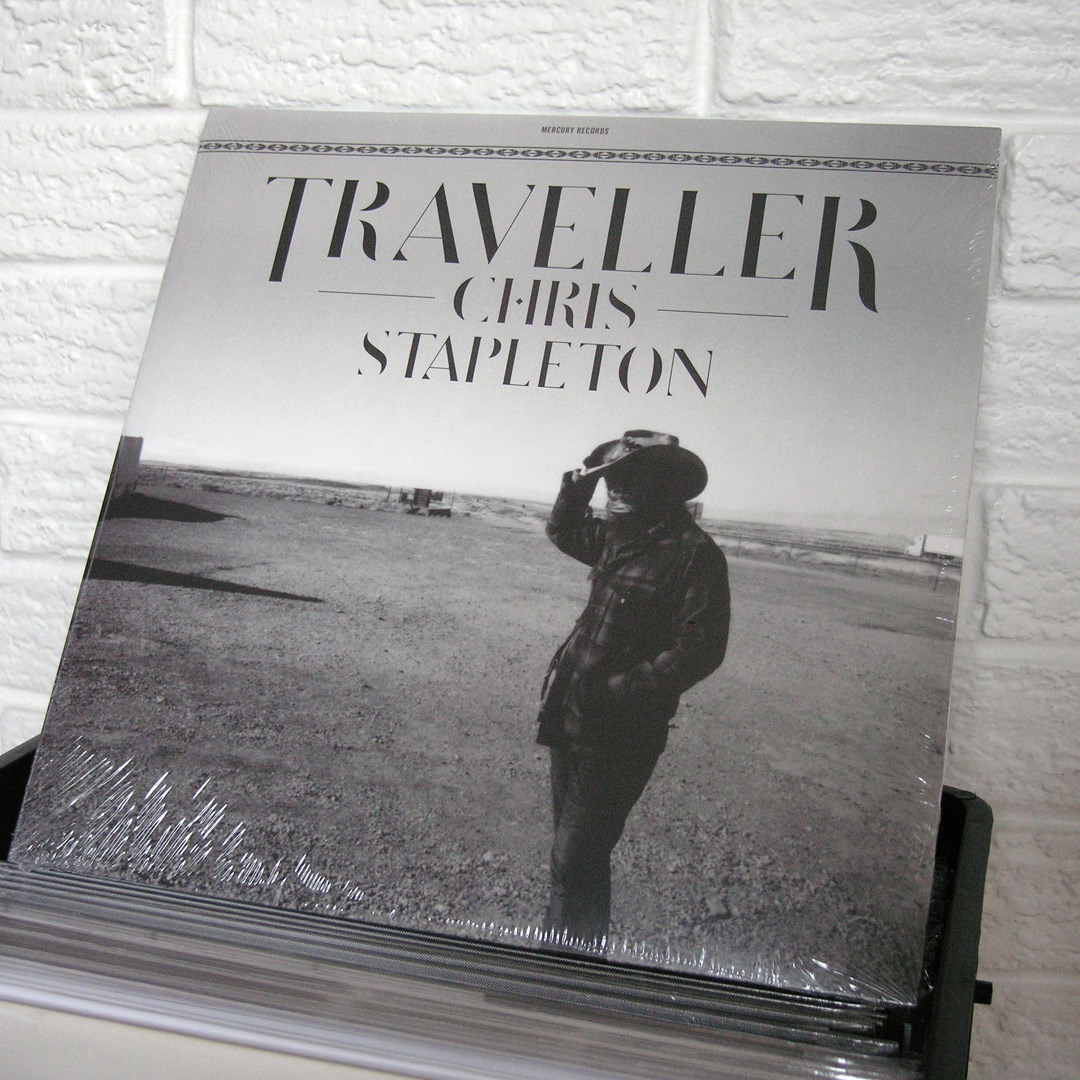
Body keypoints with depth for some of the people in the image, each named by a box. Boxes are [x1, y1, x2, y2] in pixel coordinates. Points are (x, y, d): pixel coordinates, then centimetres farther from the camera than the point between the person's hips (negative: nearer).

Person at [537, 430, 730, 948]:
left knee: (576, 861, -6)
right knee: (574, 851, 20)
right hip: (571, 716, 8)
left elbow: (700, 648, -19)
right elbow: (563, 531, 30)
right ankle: (580, 946, 36)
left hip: (618, 734, -8)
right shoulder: (619, 537, 11)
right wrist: (578, 485, 11)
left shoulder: (694, 554, -14)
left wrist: (621, 691, -22)